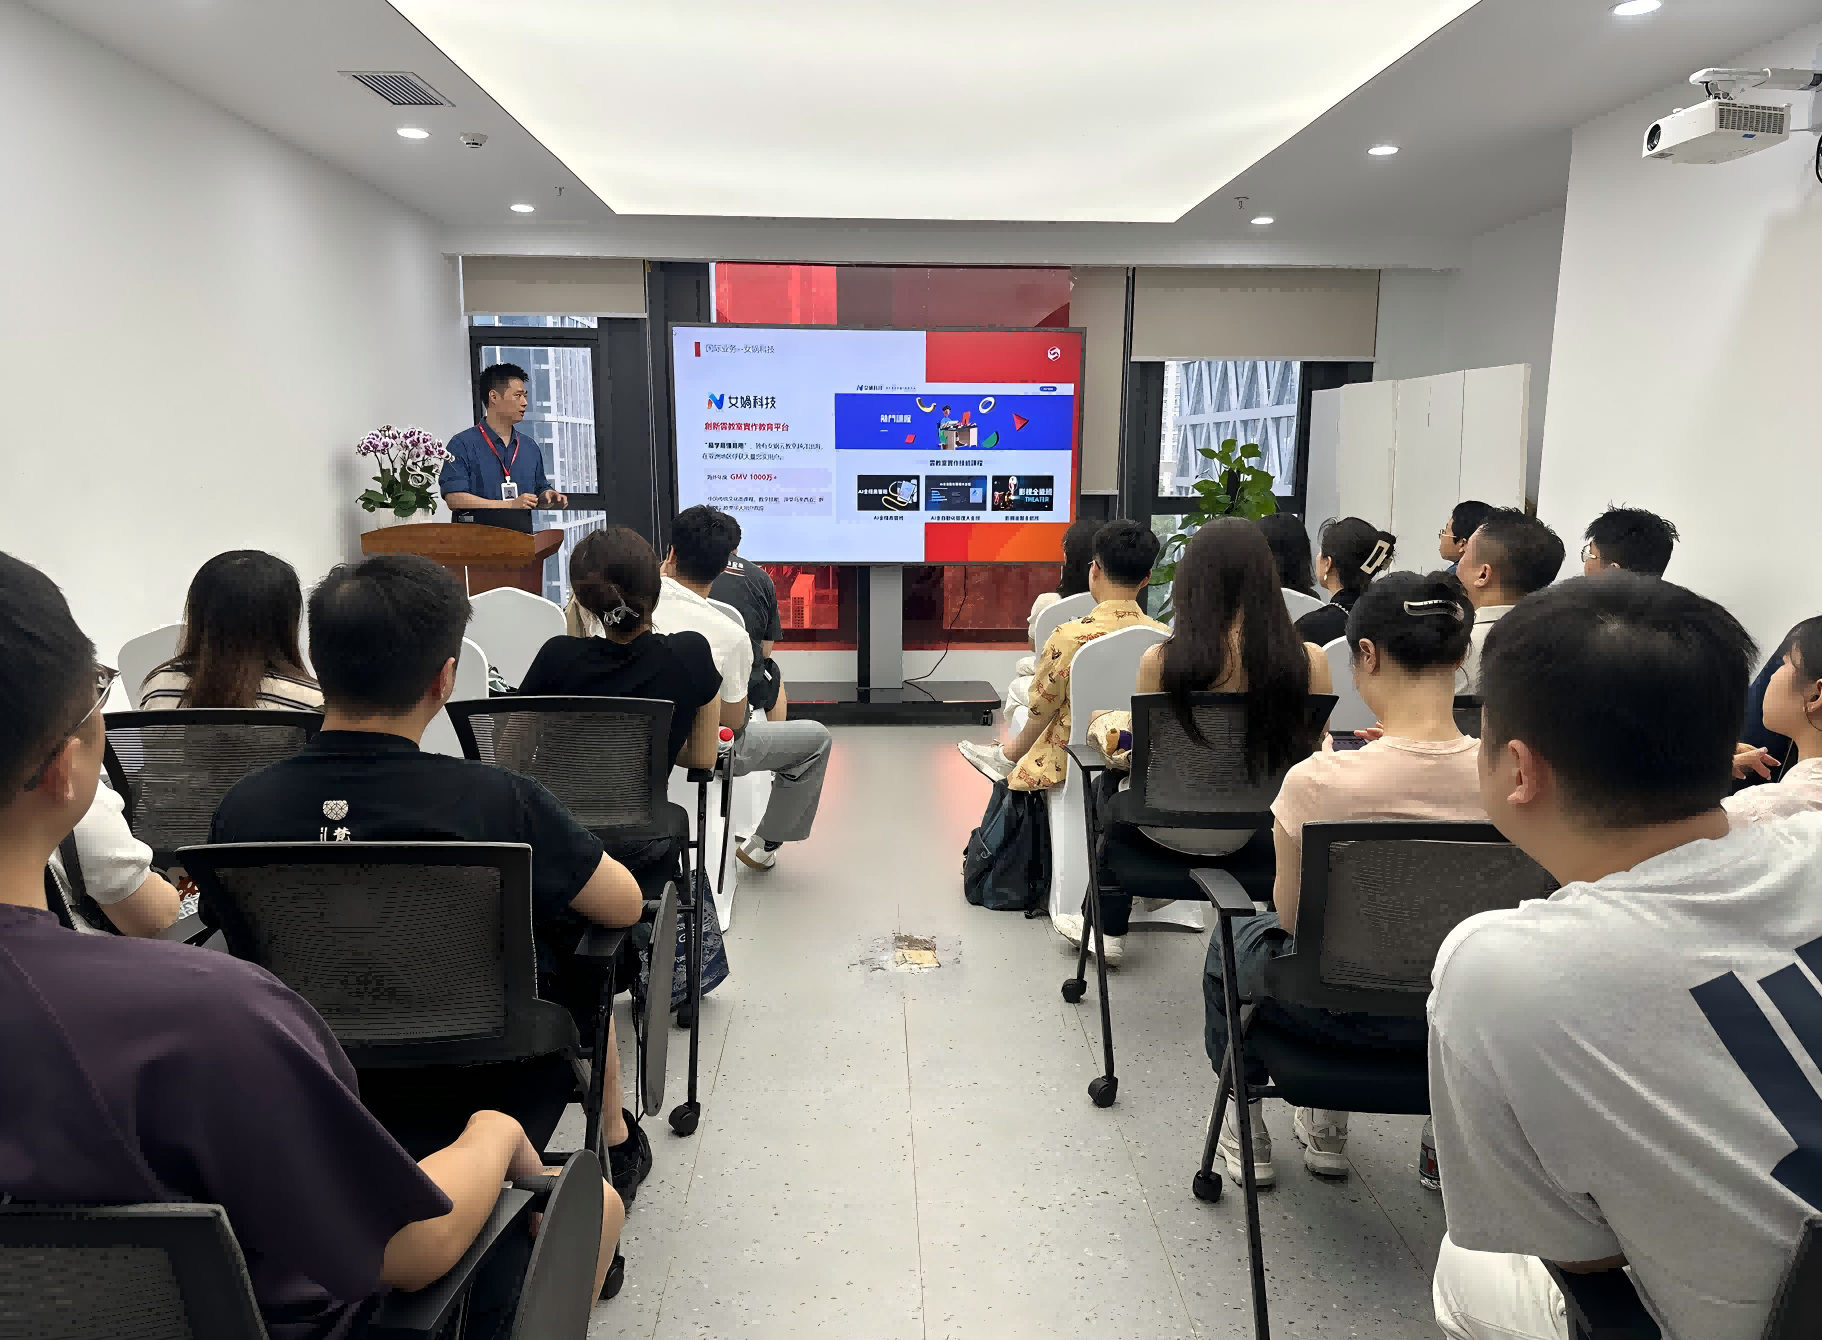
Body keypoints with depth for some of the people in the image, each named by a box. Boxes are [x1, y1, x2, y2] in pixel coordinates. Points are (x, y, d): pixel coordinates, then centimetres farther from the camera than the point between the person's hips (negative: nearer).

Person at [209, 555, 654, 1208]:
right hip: (483, 1113, -3)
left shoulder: (240, 807, -16)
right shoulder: (496, 802, -27)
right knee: (581, 957, 21)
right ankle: (615, 1140, 44)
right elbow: (625, 904, -10)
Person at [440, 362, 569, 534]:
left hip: (523, 535, 5)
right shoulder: (463, 444, -2)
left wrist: (547, 496, -1)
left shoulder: (531, 447, 14)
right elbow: (454, 499, -11)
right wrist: (510, 505, -16)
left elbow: (539, 490, 23)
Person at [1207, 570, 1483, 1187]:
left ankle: (1246, 1130, 43)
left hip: (1347, 1011, -4)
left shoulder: (1320, 782, -30)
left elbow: (1290, 915, -11)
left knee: (1233, 939, 30)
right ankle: (1327, 1126, 51)